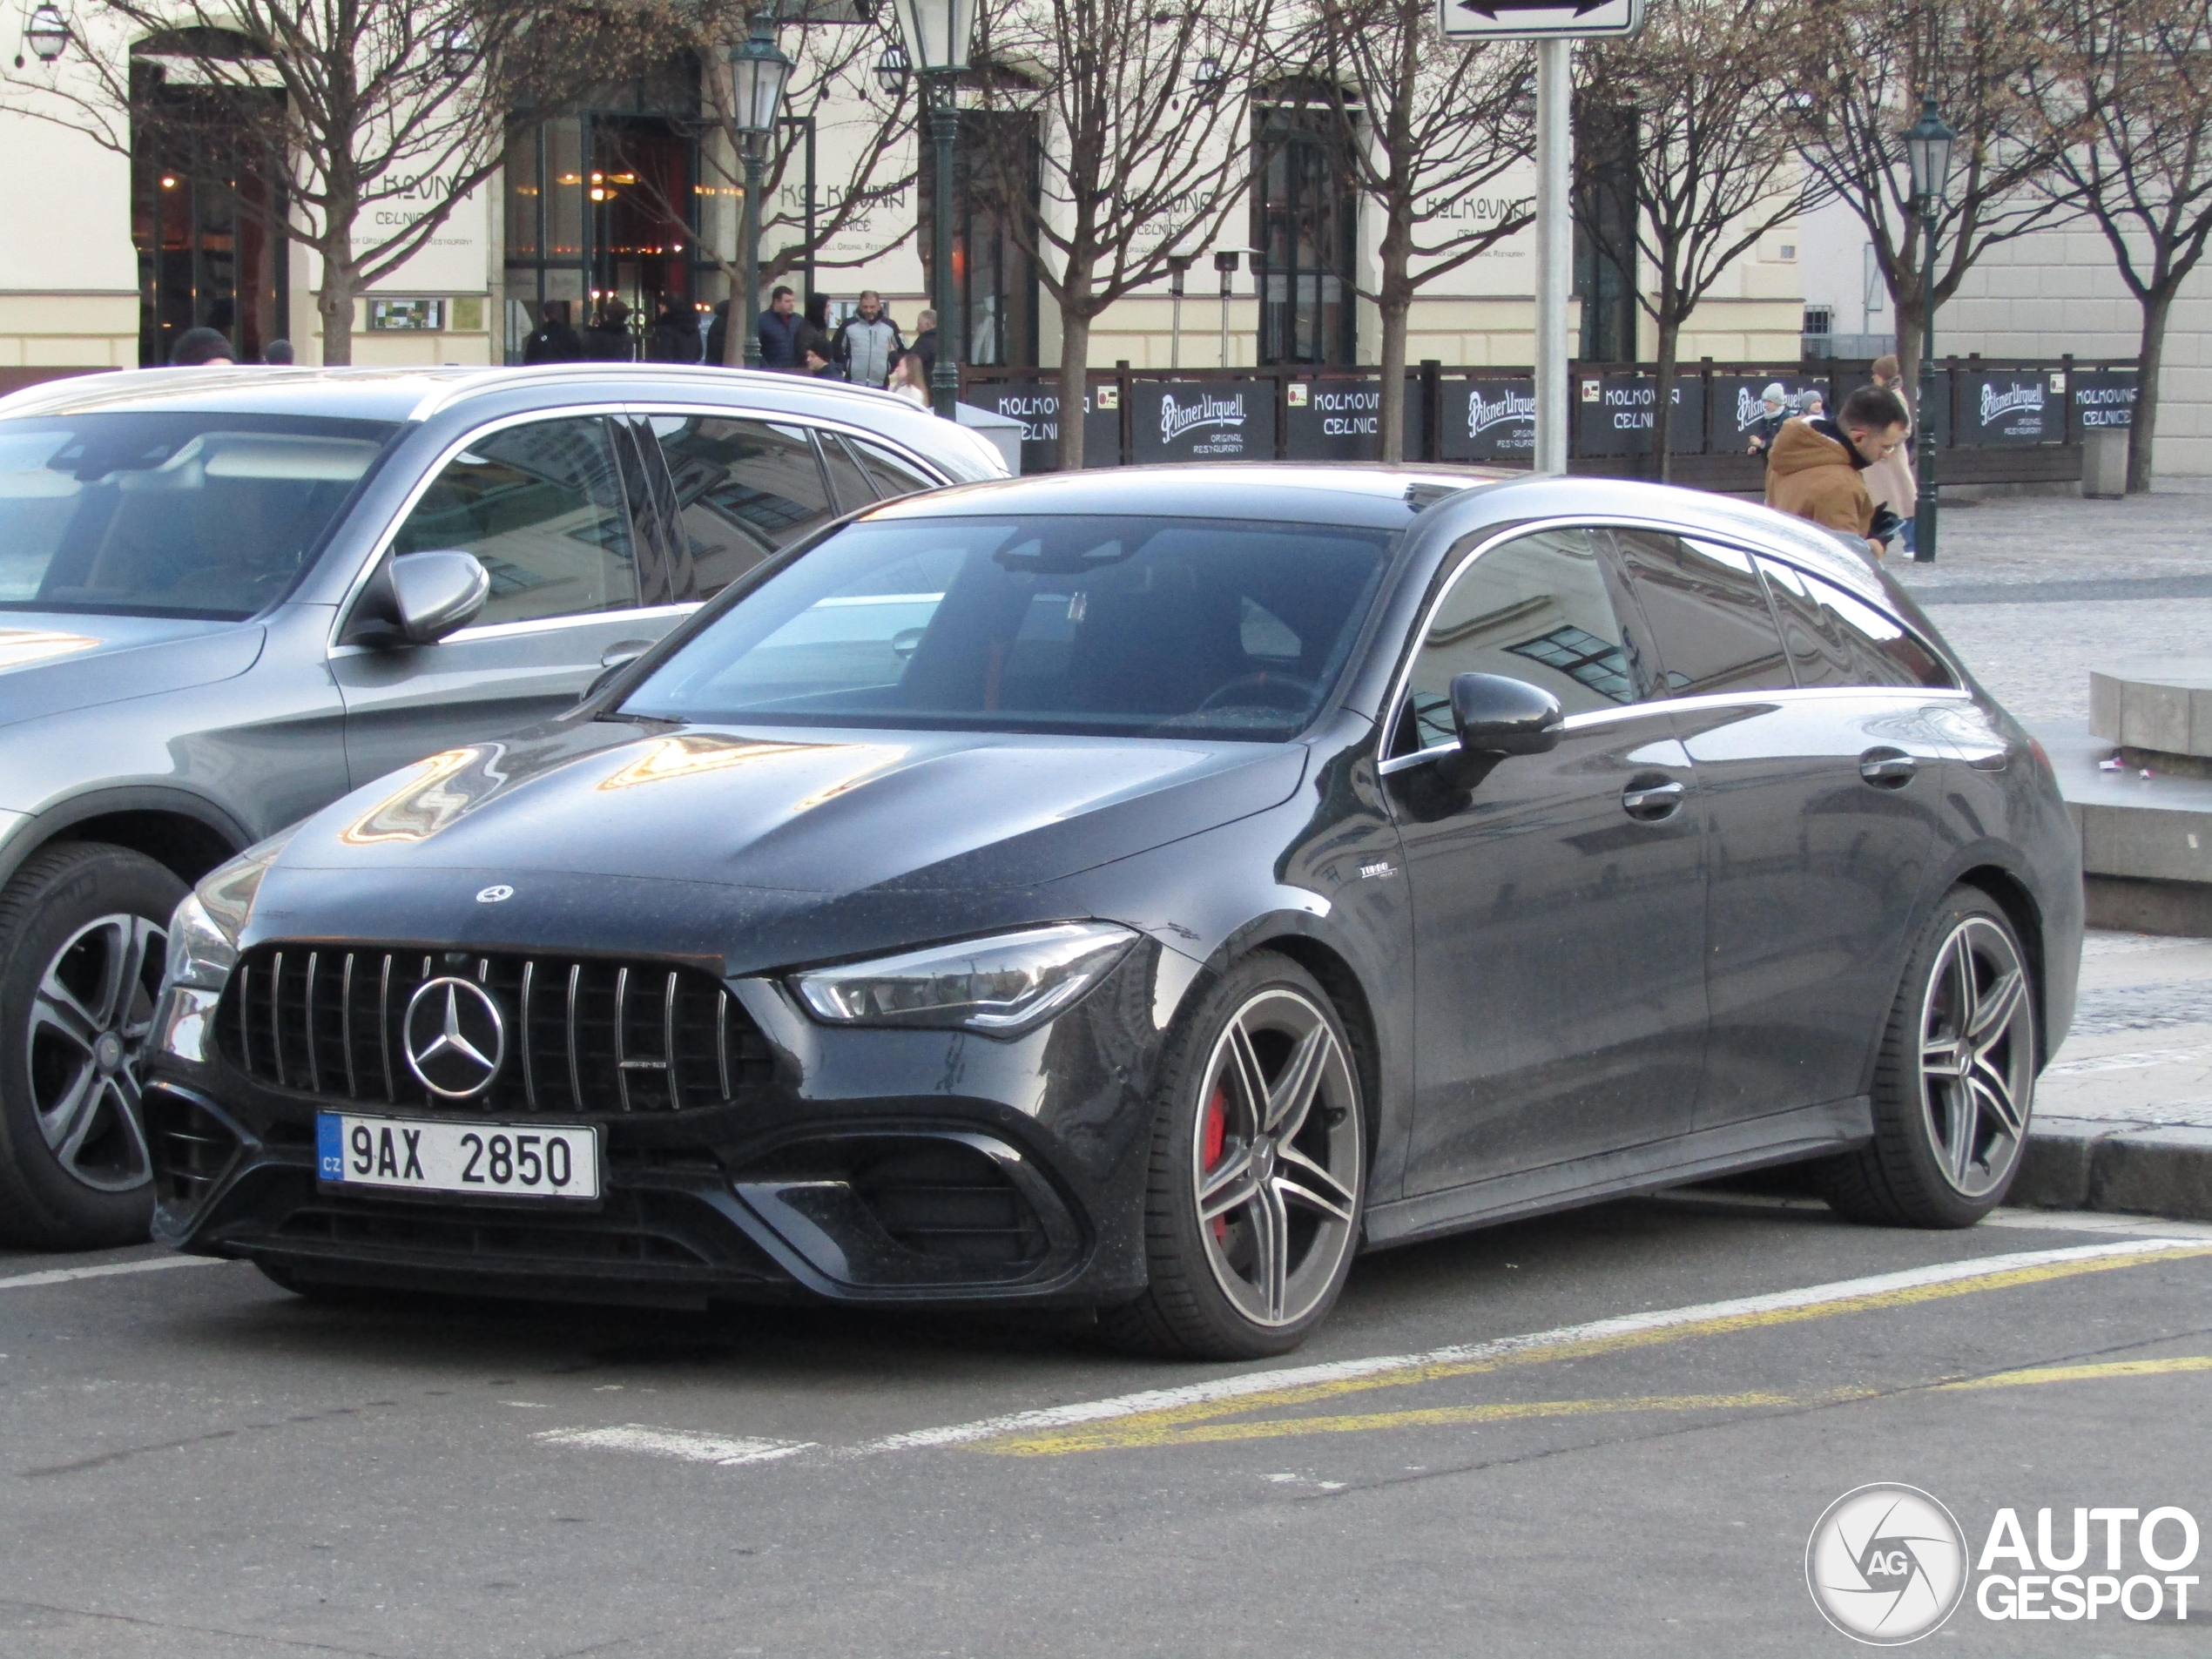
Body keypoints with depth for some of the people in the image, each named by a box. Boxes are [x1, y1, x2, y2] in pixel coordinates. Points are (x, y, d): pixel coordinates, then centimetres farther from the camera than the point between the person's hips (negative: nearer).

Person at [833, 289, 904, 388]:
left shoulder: (890, 326, 7)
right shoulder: (848, 325, 3)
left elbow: (903, 350, 15)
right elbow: (835, 349, 9)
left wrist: (890, 366, 3)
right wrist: (846, 365, -2)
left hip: (880, 386, 1)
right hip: (853, 385, -1)